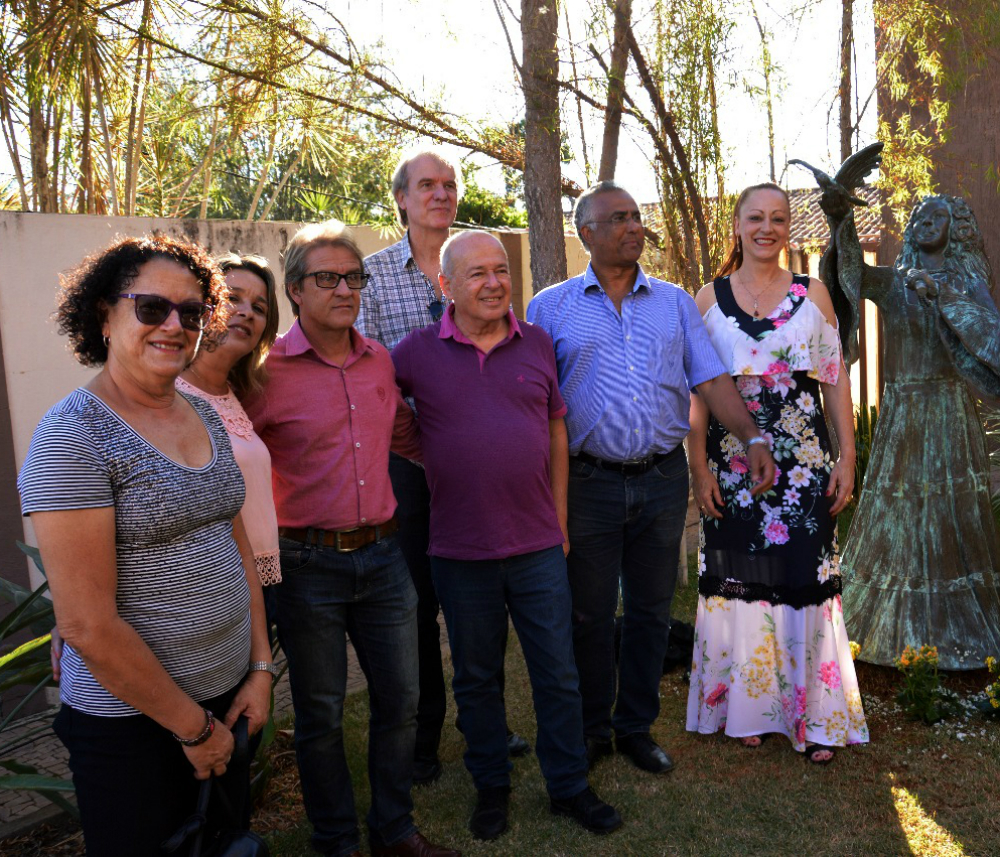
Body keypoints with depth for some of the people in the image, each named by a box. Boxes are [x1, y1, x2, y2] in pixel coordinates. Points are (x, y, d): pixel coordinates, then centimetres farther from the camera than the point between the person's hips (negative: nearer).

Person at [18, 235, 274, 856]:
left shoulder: (205, 416, 4)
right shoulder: (73, 437, -18)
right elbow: (88, 627, -21)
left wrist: (261, 667, 3)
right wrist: (194, 727, -12)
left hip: (230, 694, 7)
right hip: (131, 720, -7)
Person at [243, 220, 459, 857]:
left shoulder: (379, 361, 7)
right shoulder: (266, 371, -10)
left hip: (382, 554, 5)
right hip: (309, 564, -5)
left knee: (400, 699, 13)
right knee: (321, 714, 10)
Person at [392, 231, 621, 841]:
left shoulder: (538, 346, 3)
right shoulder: (417, 352, -4)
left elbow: (556, 435, 9)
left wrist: (559, 521, 9)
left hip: (538, 546, 1)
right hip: (460, 551, -1)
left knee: (559, 675, 11)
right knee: (476, 678, 16)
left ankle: (570, 786, 31)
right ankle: (492, 786, 36)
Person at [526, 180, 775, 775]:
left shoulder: (676, 303, 10)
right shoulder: (551, 308, 2)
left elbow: (711, 378, 5)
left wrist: (752, 437, -9)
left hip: (663, 480, 3)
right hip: (590, 481, -2)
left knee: (651, 612, 12)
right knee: (589, 614, 8)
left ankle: (637, 727, 29)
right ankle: (591, 731, 26)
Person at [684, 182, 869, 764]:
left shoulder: (814, 294, 7)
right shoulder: (709, 299, 5)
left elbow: (837, 381, 6)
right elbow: (697, 391, 2)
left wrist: (848, 458, 0)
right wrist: (699, 467, -5)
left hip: (805, 464, 0)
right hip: (733, 464, 0)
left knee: (806, 581, 2)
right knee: (741, 580, 7)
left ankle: (813, 715, 16)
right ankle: (749, 707, 22)